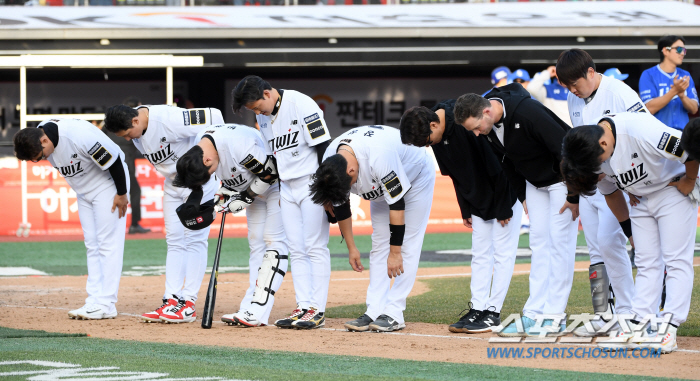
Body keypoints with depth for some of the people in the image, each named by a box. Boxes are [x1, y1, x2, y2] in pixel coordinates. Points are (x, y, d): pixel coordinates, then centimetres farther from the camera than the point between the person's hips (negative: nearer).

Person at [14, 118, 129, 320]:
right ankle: (95, 300, 7)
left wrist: (122, 194, -17)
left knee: (108, 243, -9)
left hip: (107, 185, -8)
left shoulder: (79, 136, -35)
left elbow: (114, 160, -26)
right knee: (92, 245, 7)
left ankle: (106, 304, -12)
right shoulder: (39, 137, -12)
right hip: (83, 190, 8)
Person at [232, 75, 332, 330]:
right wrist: (280, 190, 15)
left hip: (312, 184, -8)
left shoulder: (302, 105, -16)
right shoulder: (263, 116, 7)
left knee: (315, 247, -8)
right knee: (296, 250, 5)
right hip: (288, 188, 8)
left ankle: (317, 311, -7)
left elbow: (323, 146, -16)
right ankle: (303, 307, 6)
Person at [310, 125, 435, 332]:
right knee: (379, 244, 0)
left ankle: (394, 313, -14)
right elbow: (341, 206, -6)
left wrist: (395, 252, -30)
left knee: (408, 245, -13)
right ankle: (375, 312, -3)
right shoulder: (330, 162, -21)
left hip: (417, 177, -7)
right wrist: (351, 248, -1)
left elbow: (397, 204, -36)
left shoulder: (379, 157, -43)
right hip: (381, 186, 7)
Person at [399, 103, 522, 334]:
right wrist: (465, 209, 8)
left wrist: (504, 208, -20)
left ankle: (493, 312, -5)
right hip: (479, 198, 8)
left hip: (506, 191, -8)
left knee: (503, 252, -5)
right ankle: (477, 309, 10)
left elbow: (498, 166, -27)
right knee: (480, 253, 8)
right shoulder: (438, 137, -7)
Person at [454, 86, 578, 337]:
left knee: (559, 241, -9)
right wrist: (522, 195, 7)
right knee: (539, 242, 4)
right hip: (534, 182, 7)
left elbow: (566, 149, -30)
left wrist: (574, 196, -24)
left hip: (562, 178, -7)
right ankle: (534, 313, 4)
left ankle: (554, 317, -8)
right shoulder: (487, 128, -11)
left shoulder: (527, 113, -34)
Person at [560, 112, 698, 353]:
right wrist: (630, 231, 11)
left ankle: (669, 329, -14)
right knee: (646, 263, 4)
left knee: (677, 260, -10)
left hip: (673, 191, -7)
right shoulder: (592, 152, -11)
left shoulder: (640, 131, -35)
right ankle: (639, 327, 1)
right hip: (642, 197, 7)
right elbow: (610, 192, 6)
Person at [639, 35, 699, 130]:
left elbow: (694, 109, 7)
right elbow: (649, 108, -12)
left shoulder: (685, 76, 14)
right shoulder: (648, 75, 0)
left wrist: (682, 95, -14)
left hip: (683, 133, 4)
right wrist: (674, 91, -20)